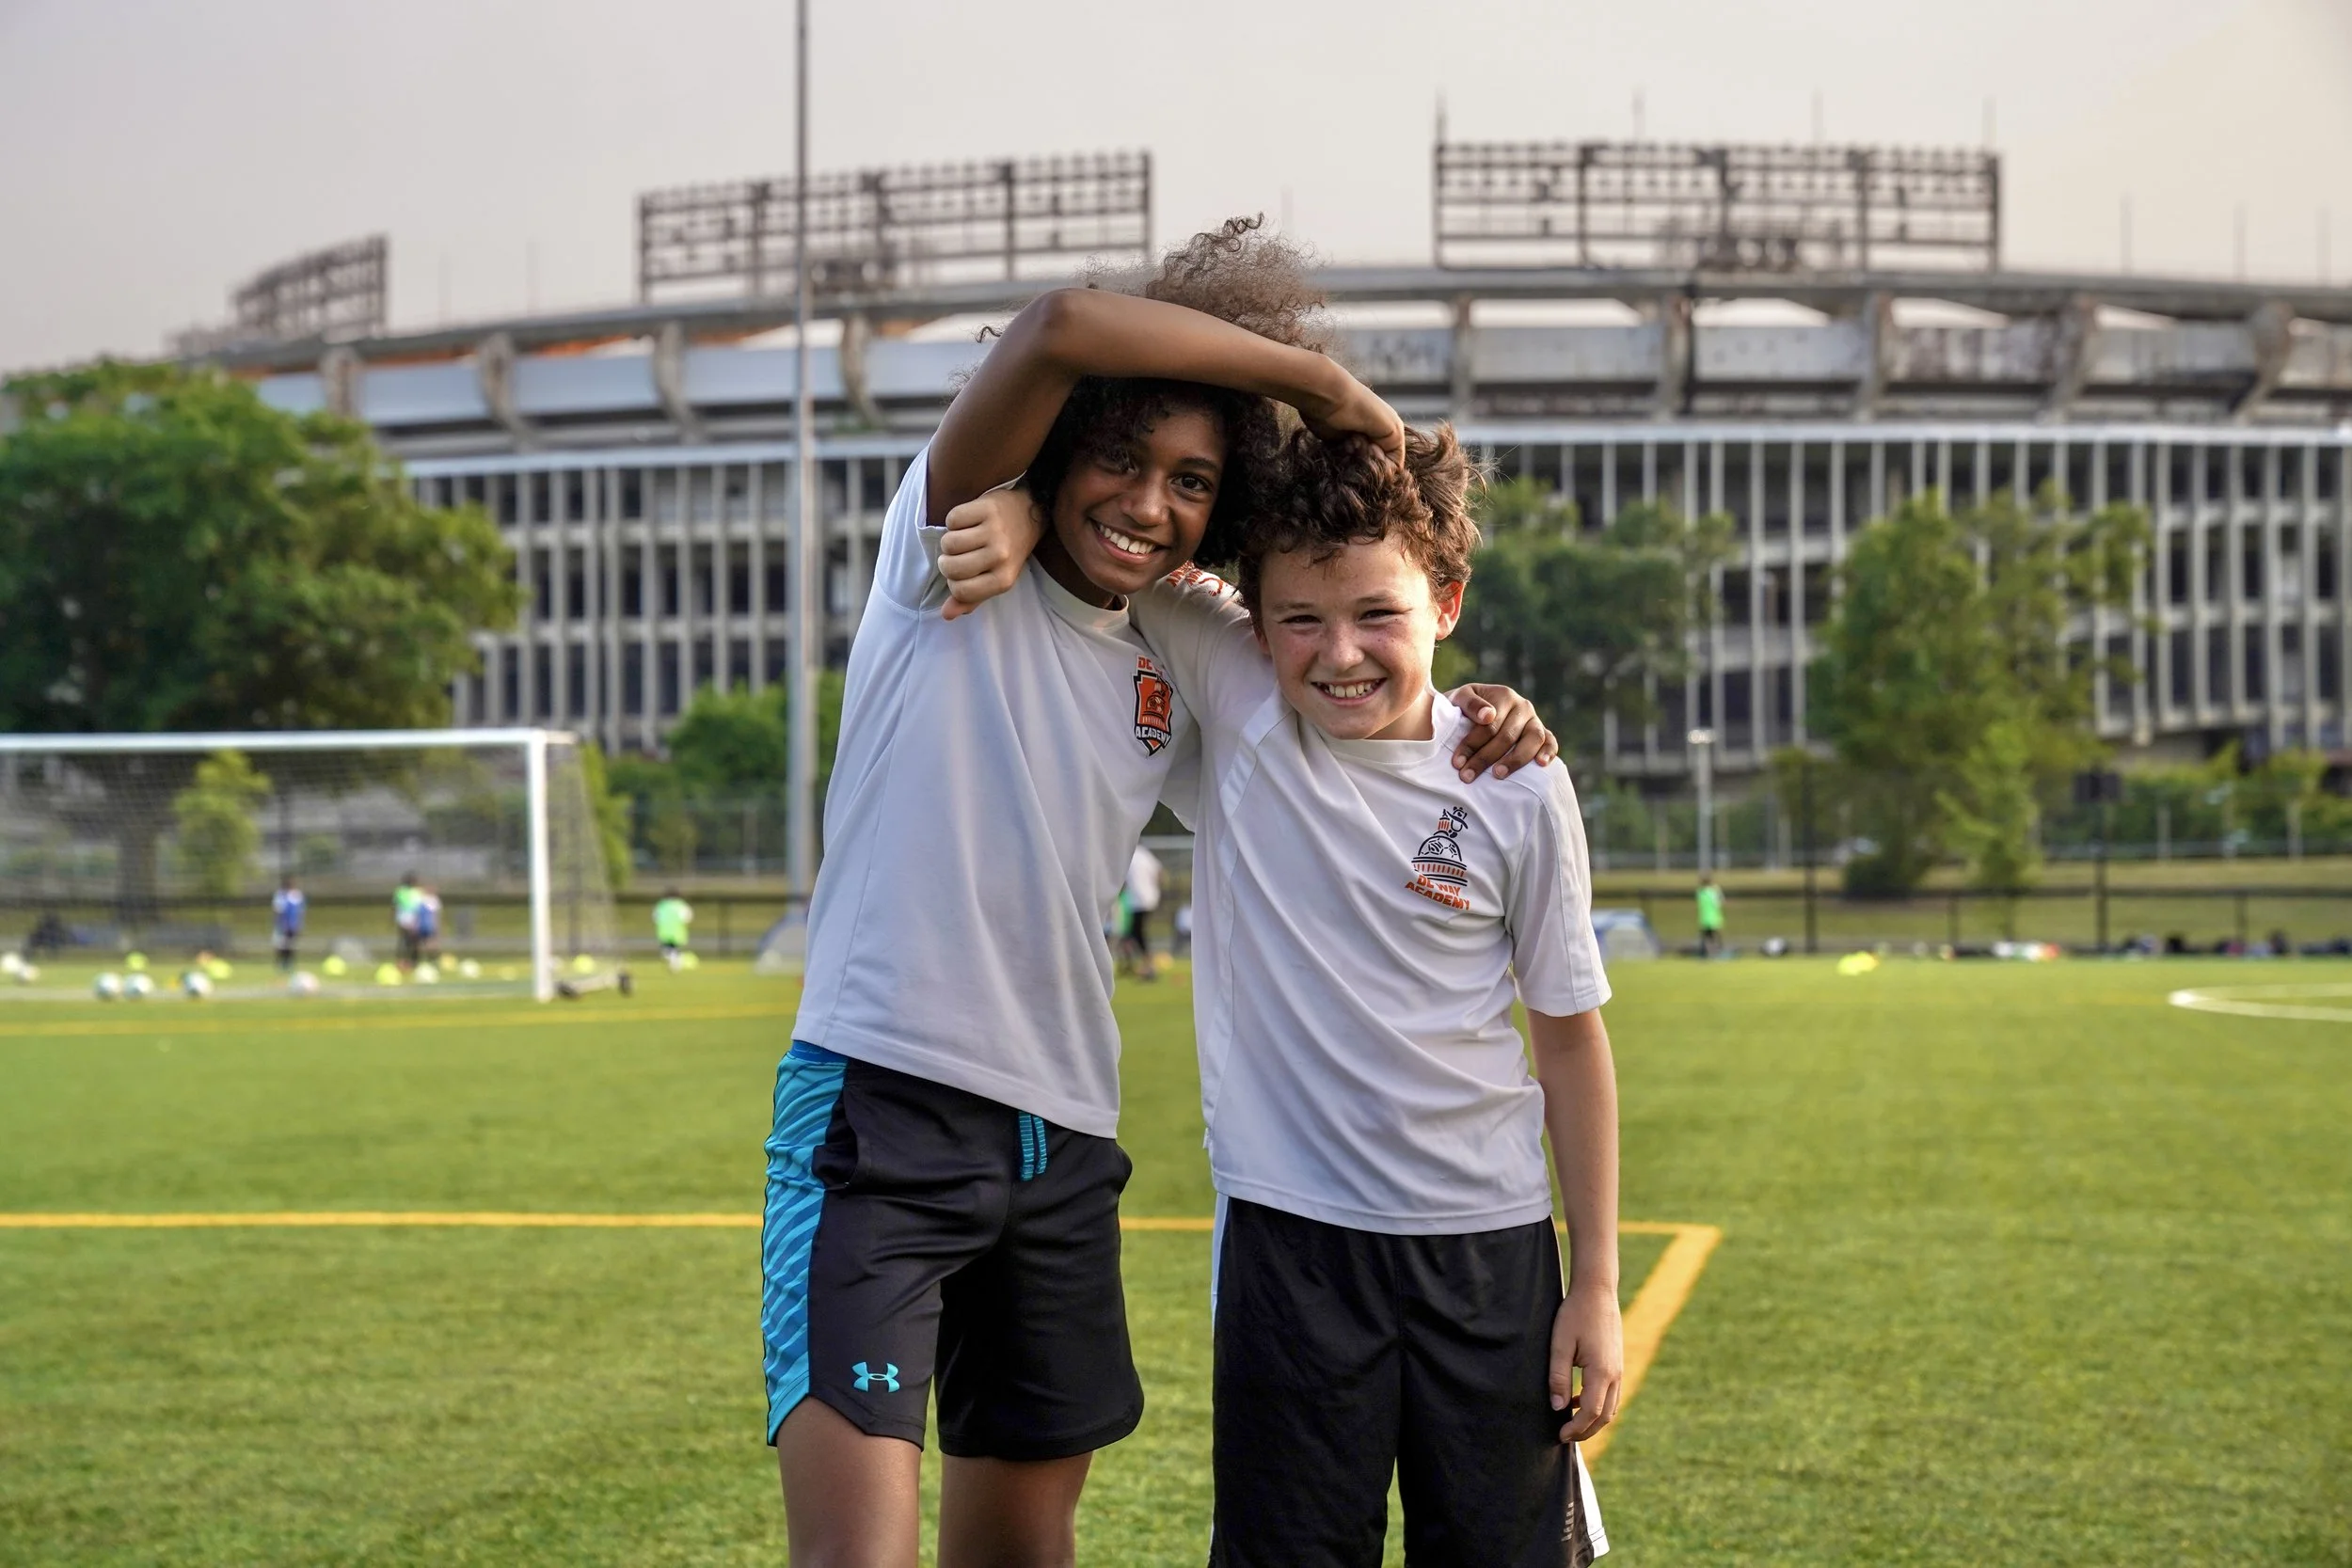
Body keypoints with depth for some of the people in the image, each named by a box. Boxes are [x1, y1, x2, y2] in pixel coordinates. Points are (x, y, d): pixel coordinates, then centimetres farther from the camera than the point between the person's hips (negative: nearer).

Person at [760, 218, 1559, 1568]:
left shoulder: (1174, 680, 13)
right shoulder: (952, 561, -3)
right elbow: (1063, 327, -18)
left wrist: (1470, 717, 6)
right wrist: (1321, 379, -11)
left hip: (1065, 1140, 7)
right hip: (882, 1102, -6)